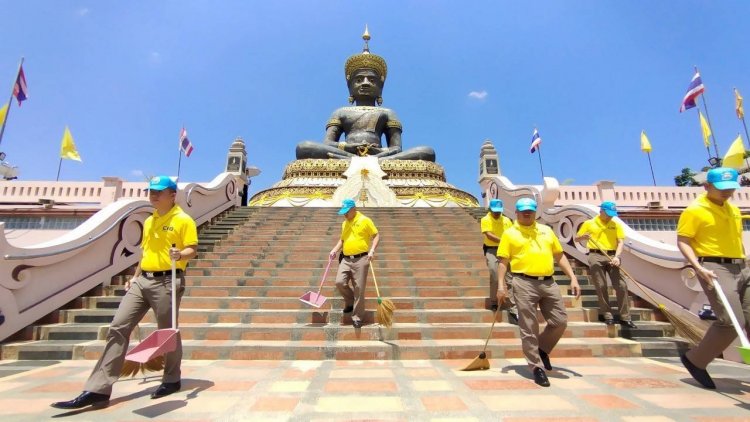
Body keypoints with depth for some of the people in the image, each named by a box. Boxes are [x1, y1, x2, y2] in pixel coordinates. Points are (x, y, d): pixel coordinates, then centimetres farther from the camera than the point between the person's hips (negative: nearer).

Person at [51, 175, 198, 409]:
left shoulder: (183, 220, -7)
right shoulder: (149, 221, 17)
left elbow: (193, 249, -12)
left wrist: (180, 255, -33)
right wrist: (135, 277, 21)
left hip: (167, 282, -7)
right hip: (142, 280, 8)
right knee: (118, 328, 1)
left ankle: (172, 380, 23)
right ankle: (97, 390, 7)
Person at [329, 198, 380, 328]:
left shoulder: (365, 220, -4)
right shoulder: (344, 223, 15)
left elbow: (376, 235, -3)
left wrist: (372, 250, -16)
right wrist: (335, 250, 9)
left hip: (360, 259, -5)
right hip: (346, 259, 5)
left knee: (359, 289, -1)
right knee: (339, 282, -9)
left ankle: (357, 317, 15)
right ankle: (350, 302, 21)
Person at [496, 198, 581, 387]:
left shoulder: (546, 230, 16)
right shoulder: (510, 233, 2)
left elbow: (560, 256, 18)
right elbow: (503, 262, -2)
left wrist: (573, 277, 8)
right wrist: (501, 285, -12)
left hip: (548, 283, 5)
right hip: (525, 283, -4)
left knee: (560, 321, 7)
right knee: (529, 329, 0)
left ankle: (542, 349, 32)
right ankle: (537, 367, 14)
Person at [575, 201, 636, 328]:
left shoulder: (616, 225, 9)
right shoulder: (589, 223, 5)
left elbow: (621, 242, 1)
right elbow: (577, 238, 9)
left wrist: (617, 256, -15)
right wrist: (583, 237, -16)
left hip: (612, 257, 2)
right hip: (596, 256, -2)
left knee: (621, 285, -2)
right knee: (601, 286, -1)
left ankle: (624, 317, 8)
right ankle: (607, 314, 10)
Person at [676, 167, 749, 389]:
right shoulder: (694, 210, -7)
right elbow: (683, 241, -12)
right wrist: (699, 267, -22)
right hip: (715, 269, -8)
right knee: (731, 321, -14)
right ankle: (695, 360, 3)